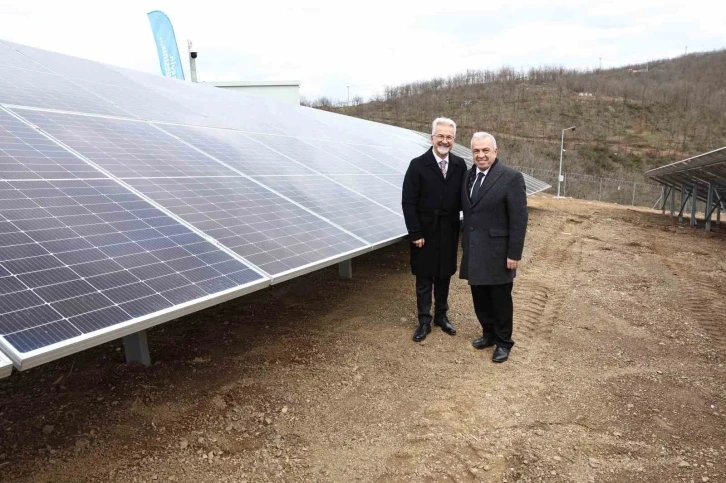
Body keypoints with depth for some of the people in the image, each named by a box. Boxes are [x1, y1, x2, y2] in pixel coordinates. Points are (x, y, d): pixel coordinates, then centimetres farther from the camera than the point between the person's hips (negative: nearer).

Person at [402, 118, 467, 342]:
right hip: (425, 232, -3)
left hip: (449, 231, 3)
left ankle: (441, 316, 31)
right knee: (424, 279, 8)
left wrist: (461, 225, -8)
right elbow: (408, 202, -11)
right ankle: (424, 321, 21)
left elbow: (463, 197, 5)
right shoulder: (418, 165, -10)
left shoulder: (460, 165, 0)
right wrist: (415, 233, -14)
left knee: (444, 276, 15)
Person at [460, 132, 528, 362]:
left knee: (500, 299, 8)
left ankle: (503, 341, 25)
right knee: (480, 297, 16)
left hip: (497, 252, -6)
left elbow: (519, 219, -14)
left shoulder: (511, 177, -12)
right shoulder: (469, 175, 8)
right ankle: (489, 333, 35)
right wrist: (466, 245, 10)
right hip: (474, 251, 6)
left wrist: (514, 254, -15)